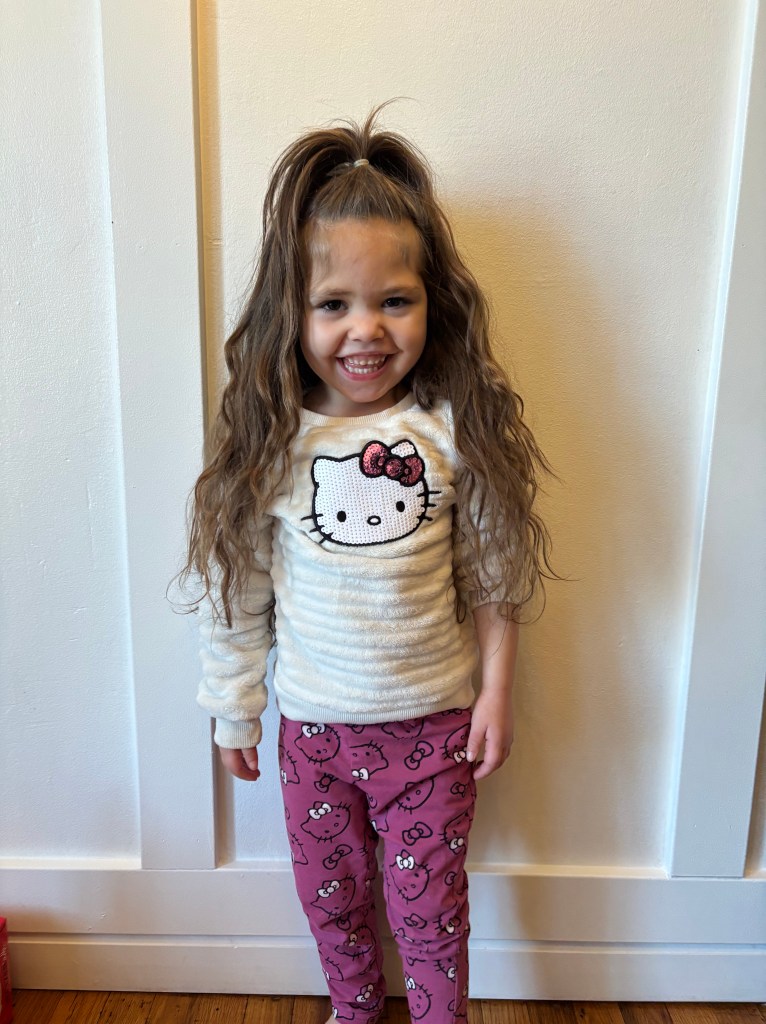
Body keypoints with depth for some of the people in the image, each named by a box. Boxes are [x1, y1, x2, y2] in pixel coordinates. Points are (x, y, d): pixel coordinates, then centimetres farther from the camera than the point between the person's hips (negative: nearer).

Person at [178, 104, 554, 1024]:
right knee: (329, 893, 24)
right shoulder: (267, 440, -13)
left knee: (429, 904, 17)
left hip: (433, 720, -1)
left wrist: (496, 692, -2)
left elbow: (492, 574, -5)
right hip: (313, 724, 2)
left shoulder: (457, 429, -14)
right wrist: (234, 707, 2)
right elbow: (233, 583, -5)